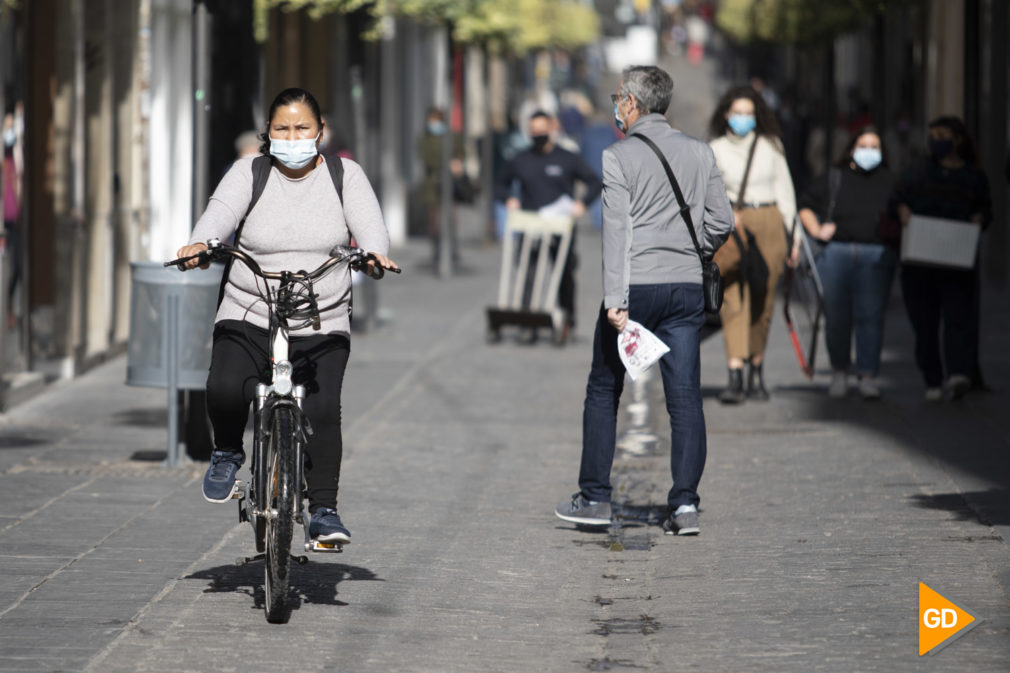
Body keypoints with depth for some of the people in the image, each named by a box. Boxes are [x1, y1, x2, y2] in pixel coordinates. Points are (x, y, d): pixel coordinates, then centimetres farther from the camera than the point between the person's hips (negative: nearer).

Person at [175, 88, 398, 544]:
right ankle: (227, 452, 6)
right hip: (247, 319, 0)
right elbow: (221, 212, -11)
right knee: (225, 389, -25)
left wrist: (374, 252, -29)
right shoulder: (249, 173, 6)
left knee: (321, 410, -18)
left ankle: (324, 509, -5)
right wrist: (200, 244, -33)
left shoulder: (344, 175, 8)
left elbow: (369, 224, -5)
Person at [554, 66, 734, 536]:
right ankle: (685, 503, -4)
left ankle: (594, 497, 13)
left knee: (603, 391, 10)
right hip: (686, 289, 4)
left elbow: (617, 230, -13)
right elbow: (721, 223, 8)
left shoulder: (619, 157, -5)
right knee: (685, 397, 3)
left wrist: (615, 299, -17)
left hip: (636, 286, -3)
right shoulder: (699, 153, 8)